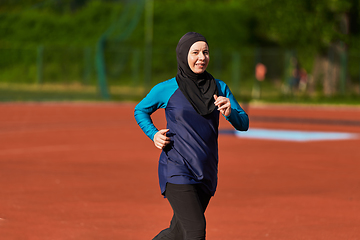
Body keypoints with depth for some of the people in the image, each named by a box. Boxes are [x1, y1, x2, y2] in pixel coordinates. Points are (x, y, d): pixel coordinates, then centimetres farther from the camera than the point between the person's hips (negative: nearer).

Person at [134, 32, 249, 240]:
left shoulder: (220, 88, 7)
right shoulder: (167, 89, -3)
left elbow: (243, 124, 5)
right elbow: (140, 110, 14)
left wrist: (230, 112, -17)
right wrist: (154, 135, -4)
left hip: (206, 174, 5)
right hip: (177, 172, -5)